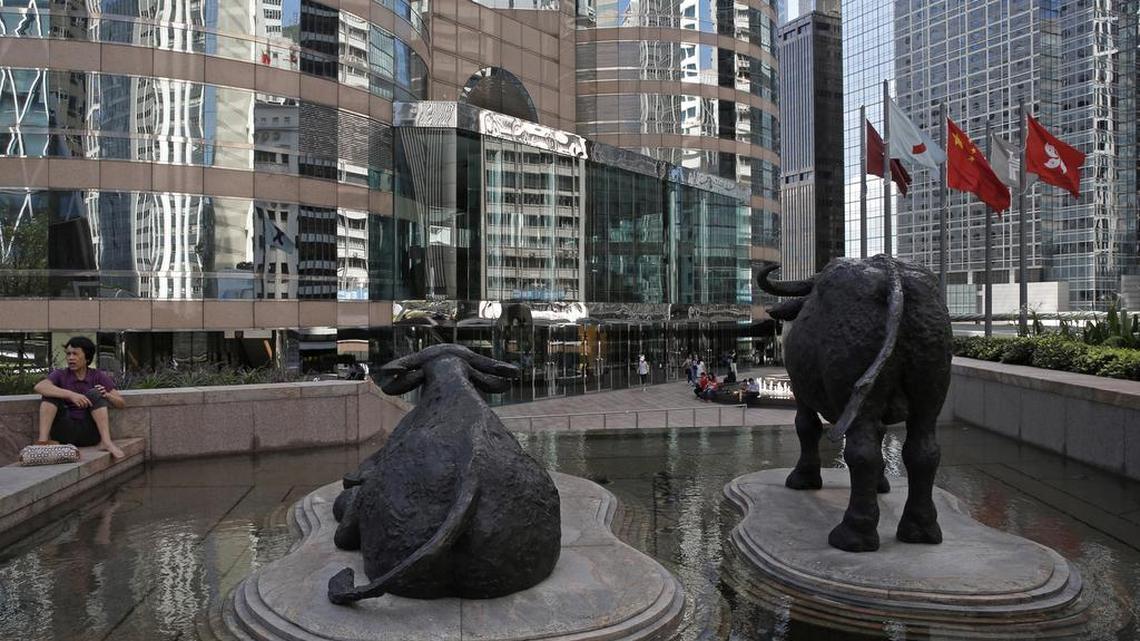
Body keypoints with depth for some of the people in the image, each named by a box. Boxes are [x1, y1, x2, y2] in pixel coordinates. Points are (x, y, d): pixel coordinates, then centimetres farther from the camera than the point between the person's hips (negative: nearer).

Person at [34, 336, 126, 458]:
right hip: (66, 433, 0)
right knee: (51, 392, -14)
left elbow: (122, 404, 1)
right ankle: (43, 441, -30)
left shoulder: (98, 376, 6)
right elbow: (38, 387, -18)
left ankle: (106, 442, -34)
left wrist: (107, 395, -21)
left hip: (90, 432, 0)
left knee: (94, 394, -20)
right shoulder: (60, 375, 5)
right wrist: (70, 395, -31)